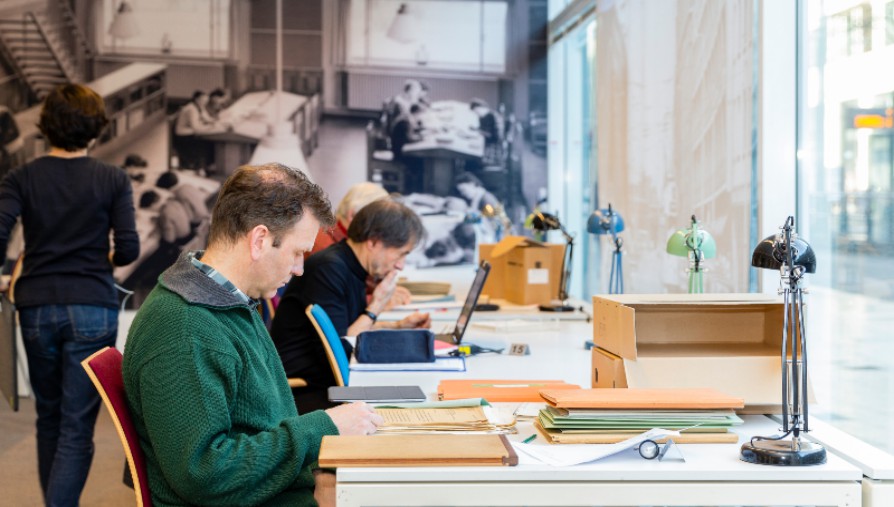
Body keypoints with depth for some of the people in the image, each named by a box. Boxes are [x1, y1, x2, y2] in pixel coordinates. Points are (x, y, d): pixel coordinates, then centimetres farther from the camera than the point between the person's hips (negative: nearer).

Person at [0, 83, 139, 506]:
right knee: (78, 427, -2)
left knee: (48, 416, 20)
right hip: (93, 310, -2)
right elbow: (128, 249, -7)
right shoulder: (113, 180, -3)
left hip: (37, 309, 2)